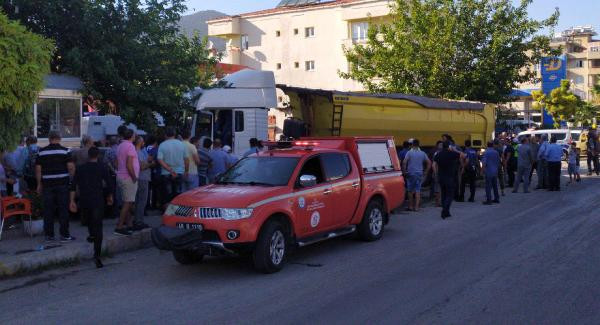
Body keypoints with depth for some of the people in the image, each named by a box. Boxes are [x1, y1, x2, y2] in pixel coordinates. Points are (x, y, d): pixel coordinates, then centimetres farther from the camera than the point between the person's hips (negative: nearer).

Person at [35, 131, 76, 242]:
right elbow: (71, 167, -9)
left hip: (47, 184, 2)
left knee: (48, 210, 8)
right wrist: (72, 179, 4)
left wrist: (39, 184, 12)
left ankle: (49, 235, 12)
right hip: (62, 183, -2)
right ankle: (64, 235, 2)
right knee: (63, 210, 2)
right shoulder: (65, 151, -2)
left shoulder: (41, 152, 5)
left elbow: (38, 169, 5)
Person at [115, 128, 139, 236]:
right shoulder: (130, 146, -14)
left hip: (120, 176, 10)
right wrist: (134, 177, -14)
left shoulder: (120, 146, 14)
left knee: (127, 202, 15)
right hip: (128, 178, -10)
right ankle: (119, 227, -10)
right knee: (127, 203, -8)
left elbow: (117, 163, 19)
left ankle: (129, 224, 21)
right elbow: (129, 165, -22)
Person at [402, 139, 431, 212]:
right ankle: (416, 207, -2)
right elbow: (429, 163, 4)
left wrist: (405, 170, -6)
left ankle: (411, 206, 13)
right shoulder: (422, 153, 4)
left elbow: (404, 162, -17)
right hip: (419, 174, 2)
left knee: (410, 190, 8)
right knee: (418, 191, 4)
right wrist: (426, 172, 9)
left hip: (411, 173, -2)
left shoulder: (409, 152, -6)